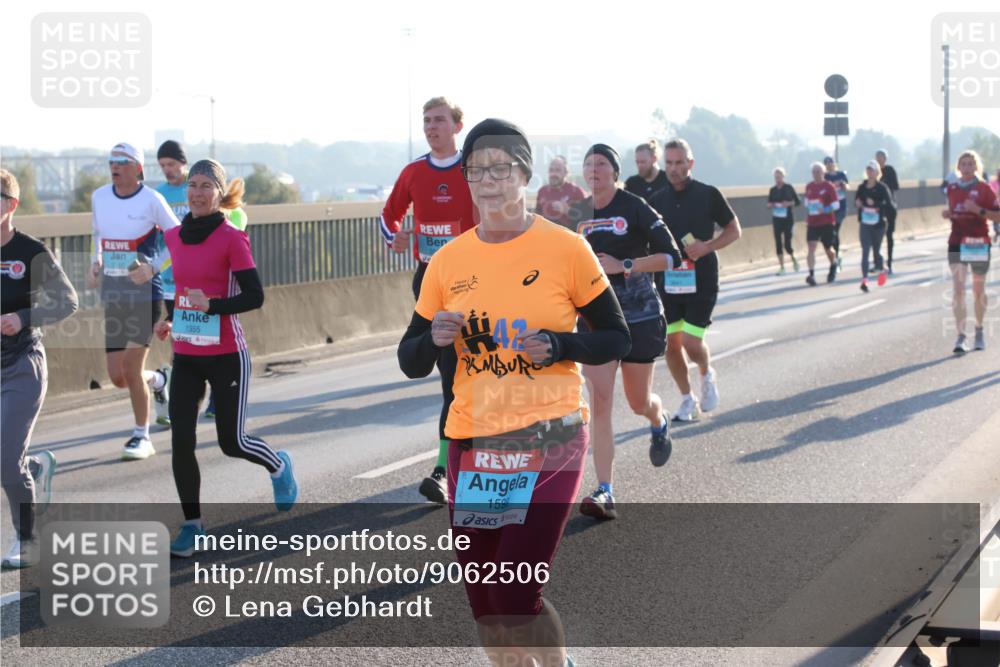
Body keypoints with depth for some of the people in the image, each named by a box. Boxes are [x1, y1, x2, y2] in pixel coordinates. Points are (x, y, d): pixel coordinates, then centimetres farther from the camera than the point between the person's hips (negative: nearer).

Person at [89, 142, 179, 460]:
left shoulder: (151, 200, -9)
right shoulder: (99, 197, 6)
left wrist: (152, 266, -14)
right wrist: (97, 262, 7)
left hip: (145, 292, -5)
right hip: (112, 294, 5)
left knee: (131, 367, -11)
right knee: (117, 377, 3)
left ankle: (142, 436, 6)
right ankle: (158, 380, 37)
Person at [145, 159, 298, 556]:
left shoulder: (231, 238, -11)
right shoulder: (174, 236, 6)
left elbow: (254, 297, -16)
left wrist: (211, 305, -27)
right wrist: (171, 320, 9)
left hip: (226, 356, -5)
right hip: (185, 356, 5)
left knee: (232, 442, 3)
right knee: (181, 441, -4)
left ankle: (279, 467, 35)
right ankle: (192, 525, 8)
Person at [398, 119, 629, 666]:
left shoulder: (565, 248, -4)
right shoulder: (448, 262, 4)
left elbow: (615, 338, 3)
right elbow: (410, 363, 10)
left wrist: (558, 346, -15)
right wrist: (434, 339, -12)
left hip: (548, 442, -4)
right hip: (473, 443, 4)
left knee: (515, 599, -10)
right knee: (484, 604, 7)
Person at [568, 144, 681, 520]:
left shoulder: (635, 208, -8)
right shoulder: (579, 214, 8)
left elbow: (671, 256, -12)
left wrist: (624, 266, -19)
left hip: (639, 317, -3)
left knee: (639, 403, 9)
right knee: (599, 403, -11)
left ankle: (660, 425, 49)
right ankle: (605, 493, -14)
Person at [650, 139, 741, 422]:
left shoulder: (708, 195, -4)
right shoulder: (657, 200, 5)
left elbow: (734, 230, 2)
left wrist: (706, 247, -14)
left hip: (701, 280, -3)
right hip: (668, 281, 4)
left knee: (692, 342, -11)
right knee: (671, 343, 3)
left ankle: (707, 374, 23)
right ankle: (688, 400, 20)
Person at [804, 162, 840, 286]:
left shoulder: (829, 186, -7)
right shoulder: (809, 187, 7)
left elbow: (836, 205, -10)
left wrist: (825, 210, -24)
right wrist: (809, 210, 13)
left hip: (827, 223, -3)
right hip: (812, 223, 3)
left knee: (828, 249, 11)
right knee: (811, 247, -15)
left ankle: (833, 266, 42)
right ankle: (811, 274, -22)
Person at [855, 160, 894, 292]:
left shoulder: (882, 188, -10)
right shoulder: (862, 187, 3)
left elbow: (891, 205, -17)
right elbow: (857, 201, 17)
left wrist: (876, 204, -28)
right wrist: (858, 204, -7)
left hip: (879, 224, -2)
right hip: (865, 225, 2)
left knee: (877, 250, 11)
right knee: (865, 251, -9)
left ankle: (881, 270, 41)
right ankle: (864, 280, -14)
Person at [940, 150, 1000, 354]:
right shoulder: (952, 188, 7)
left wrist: (978, 210, -20)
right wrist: (947, 214, 0)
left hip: (979, 243, -2)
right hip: (957, 243, 2)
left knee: (979, 290, 11)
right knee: (958, 289, -11)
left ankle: (979, 331, 30)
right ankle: (961, 337, -14)